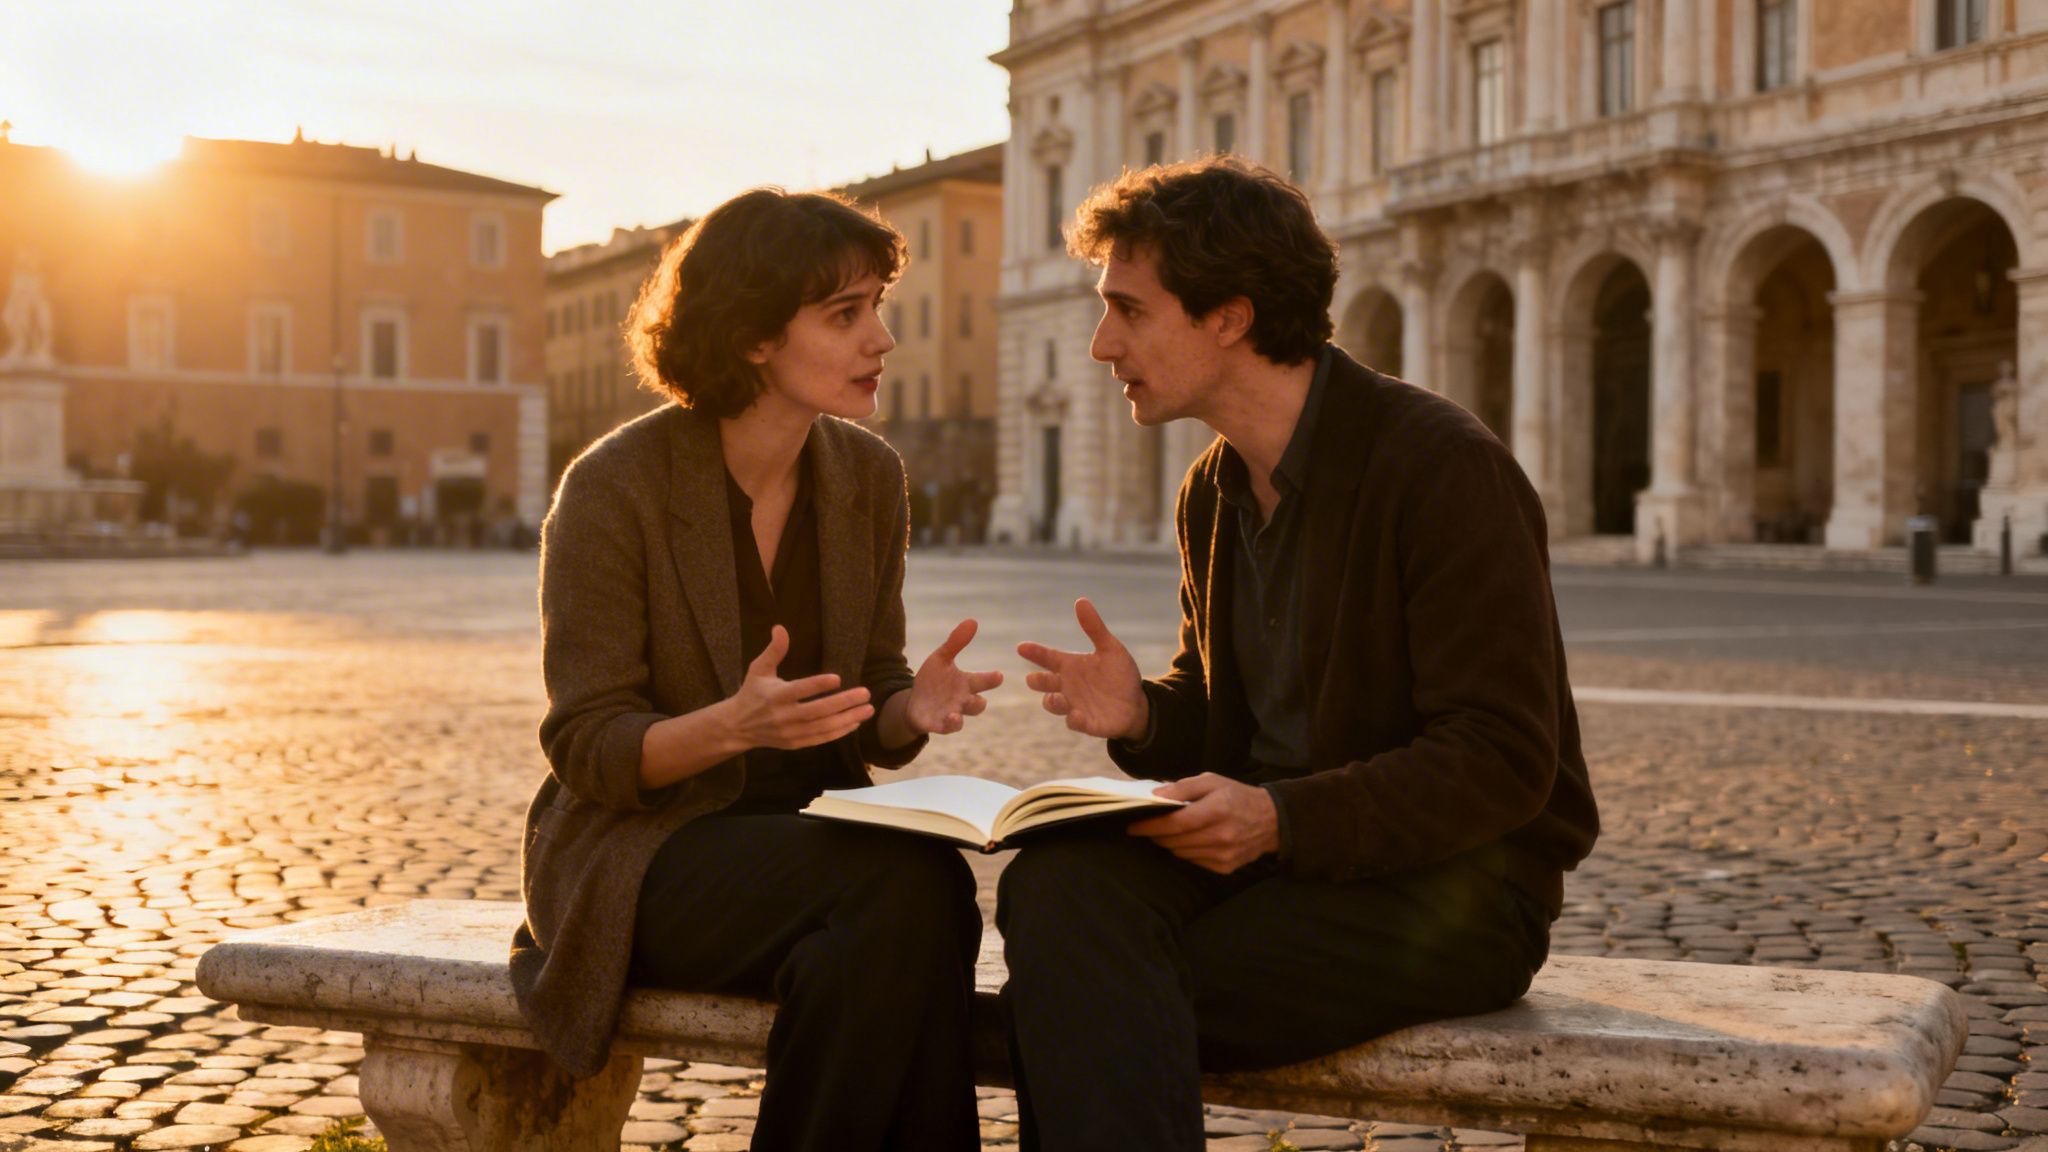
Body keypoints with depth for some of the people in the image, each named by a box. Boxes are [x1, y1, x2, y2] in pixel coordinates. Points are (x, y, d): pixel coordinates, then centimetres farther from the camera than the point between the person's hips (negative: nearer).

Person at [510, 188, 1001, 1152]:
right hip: (643, 848, -4)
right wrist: (733, 726, -31)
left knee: (911, 909, -31)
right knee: (912, 885, -30)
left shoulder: (867, 477, 4)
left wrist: (913, 710, -15)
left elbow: (864, 726, 10)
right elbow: (588, 749, -11)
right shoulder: (614, 489, -12)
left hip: (808, 836, 5)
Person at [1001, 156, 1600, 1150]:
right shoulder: (1212, 492, 12)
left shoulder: (1444, 465, -13)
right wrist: (1141, 714, -3)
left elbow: (1504, 762, -17)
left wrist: (1280, 817, -27)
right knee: (1054, 882, -27)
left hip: (1453, 883, -7)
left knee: (1077, 1007, -28)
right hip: (1269, 846, 7)